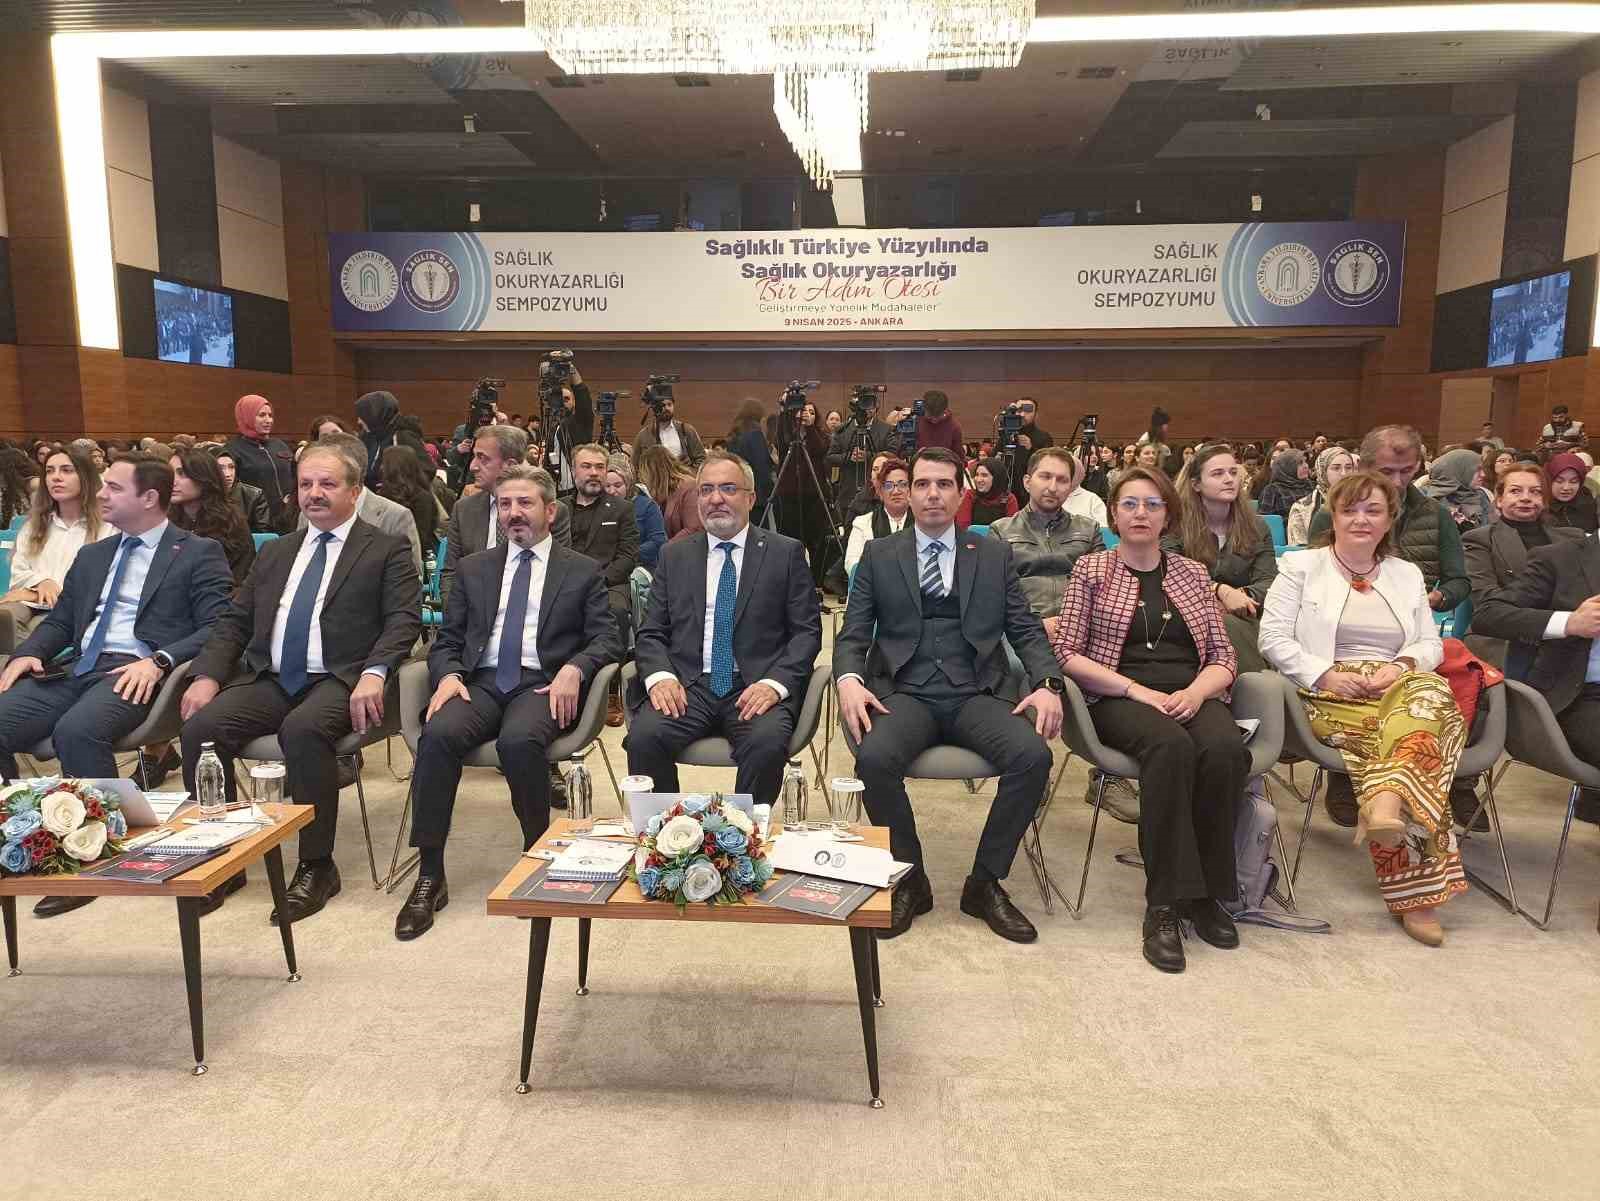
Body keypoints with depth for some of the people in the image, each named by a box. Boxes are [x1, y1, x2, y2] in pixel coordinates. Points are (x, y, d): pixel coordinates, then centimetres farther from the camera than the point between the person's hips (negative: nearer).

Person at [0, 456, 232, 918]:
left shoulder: (198, 553, 3)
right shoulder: (91, 556, 26)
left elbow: (217, 628, -7)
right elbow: (59, 620, 25)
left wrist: (159, 660, -21)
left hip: (136, 673, -6)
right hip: (76, 670, 7)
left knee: (77, 729, -34)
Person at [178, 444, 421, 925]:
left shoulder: (387, 550, 6)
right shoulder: (275, 552, 23)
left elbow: (404, 619, -6)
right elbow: (234, 620, 19)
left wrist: (374, 673, -22)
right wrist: (208, 675, 2)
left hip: (338, 682, -5)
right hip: (268, 681, 5)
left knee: (303, 729, -35)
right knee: (200, 727, -20)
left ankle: (316, 866, -20)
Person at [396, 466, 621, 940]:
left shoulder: (583, 571, 12)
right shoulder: (472, 569, 20)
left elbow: (607, 638, 4)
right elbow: (447, 640, 16)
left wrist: (573, 669, -16)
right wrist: (448, 674, -7)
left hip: (543, 685, -3)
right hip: (480, 682, 3)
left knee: (519, 740, -35)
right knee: (438, 733, -29)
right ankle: (430, 876, -20)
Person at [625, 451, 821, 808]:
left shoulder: (786, 553, 8)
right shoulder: (674, 555, 16)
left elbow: (807, 631, 4)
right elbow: (650, 633, 13)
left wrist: (775, 683, -14)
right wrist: (659, 676, -9)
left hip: (756, 687, -2)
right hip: (687, 685, 2)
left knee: (767, 743, -32)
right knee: (644, 736, -26)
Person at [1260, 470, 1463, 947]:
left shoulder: (1408, 575, 24)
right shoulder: (1301, 566, 10)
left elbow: (1431, 644, 16)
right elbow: (1273, 639, 0)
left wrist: (1401, 666, -8)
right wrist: (1325, 674, -14)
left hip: (1398, 688, 4)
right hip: (1331, 696, -4)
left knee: (1429, 693, -34)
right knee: (1407, 730, -33)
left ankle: (1385, 801, -49)